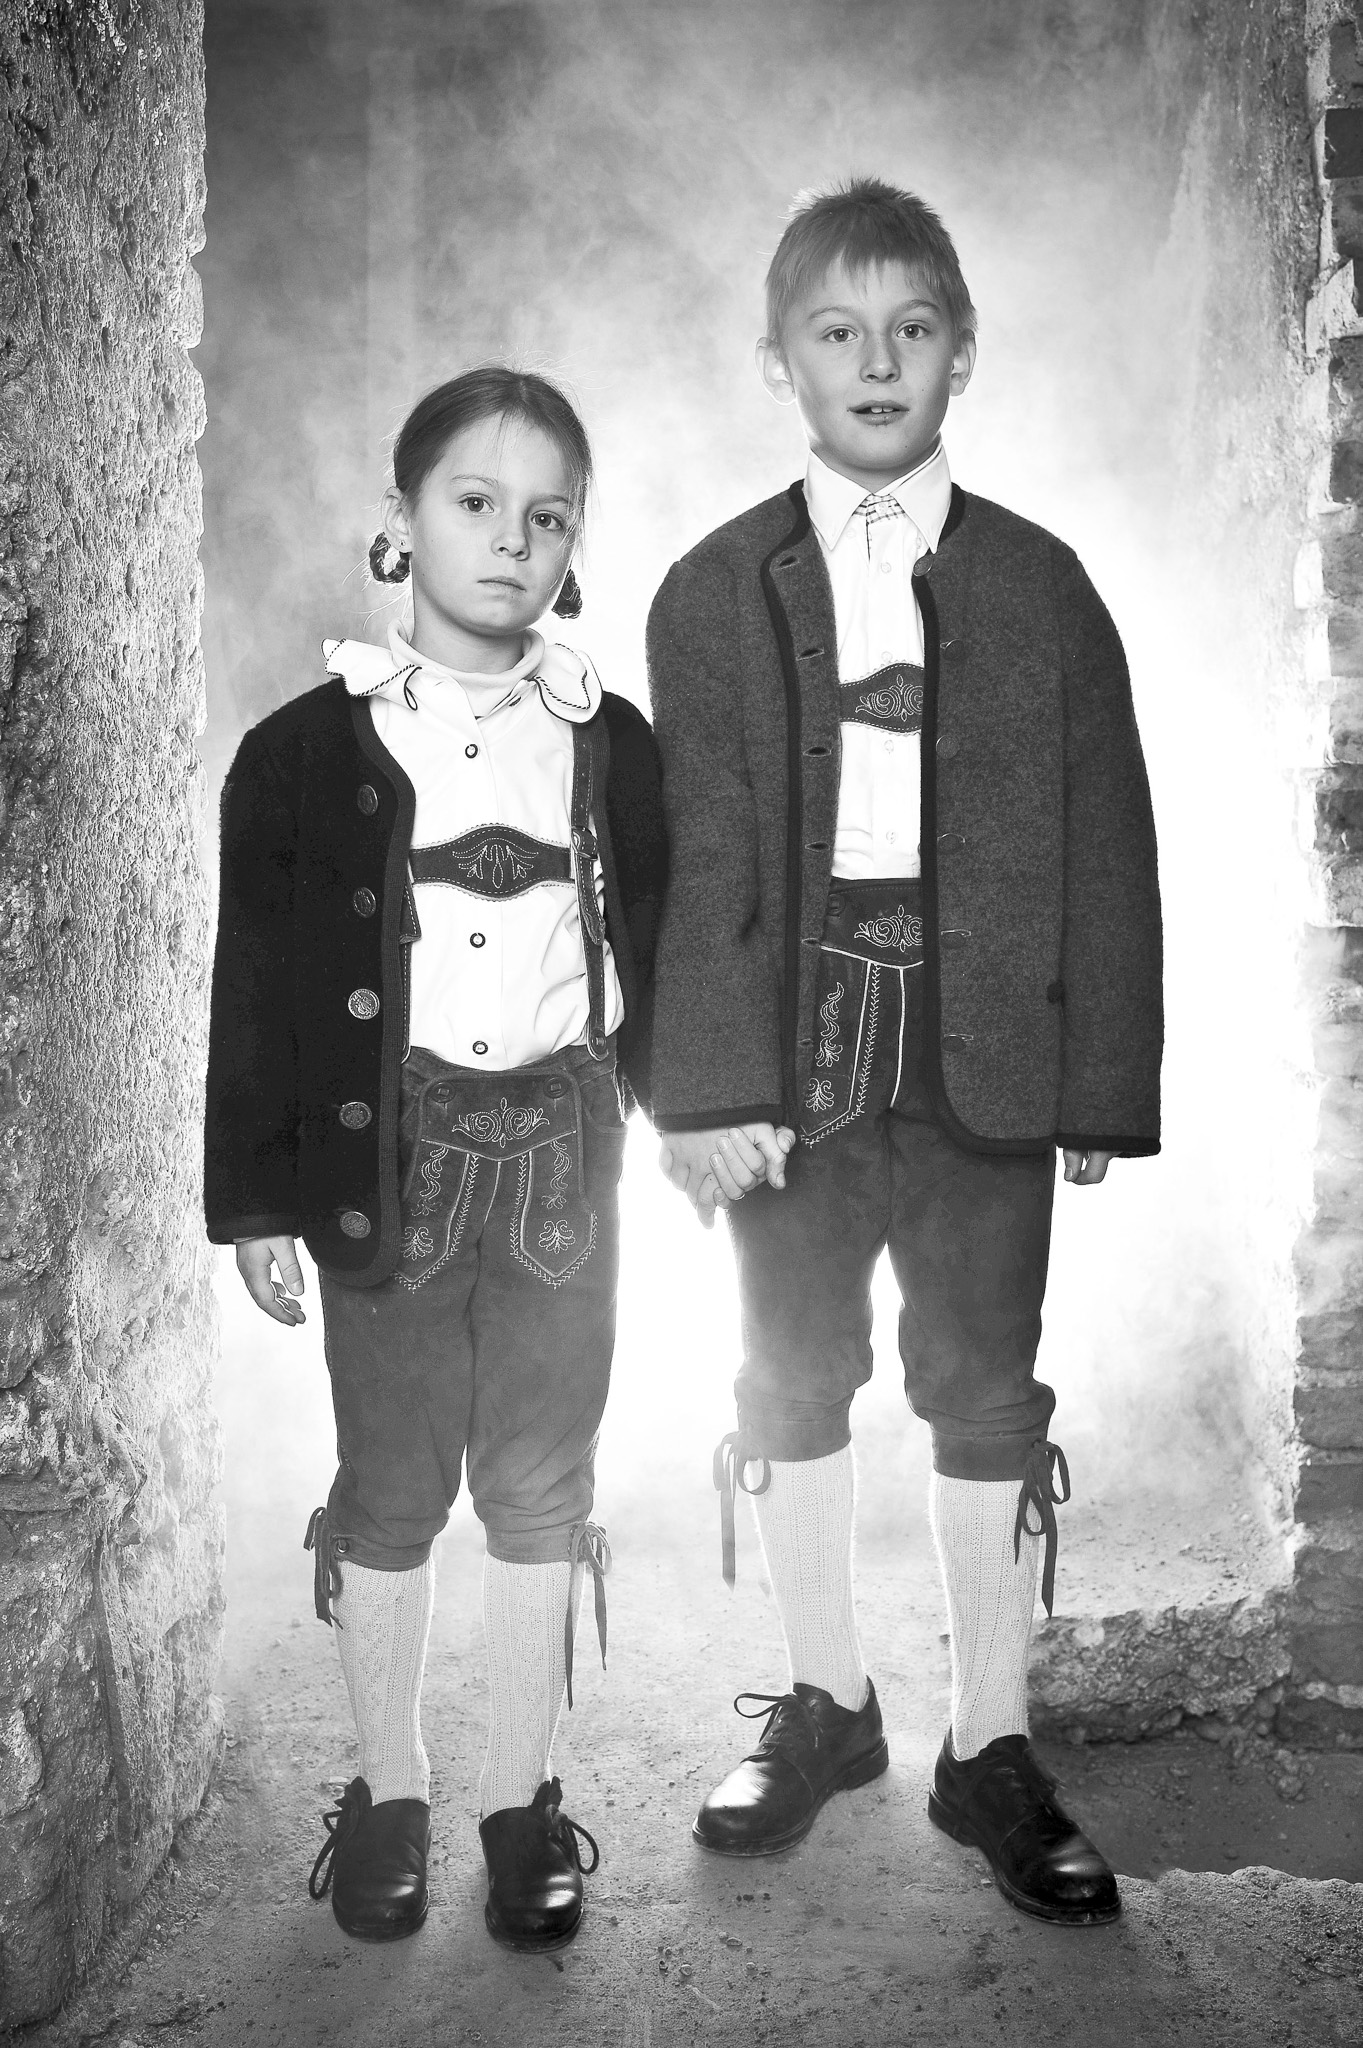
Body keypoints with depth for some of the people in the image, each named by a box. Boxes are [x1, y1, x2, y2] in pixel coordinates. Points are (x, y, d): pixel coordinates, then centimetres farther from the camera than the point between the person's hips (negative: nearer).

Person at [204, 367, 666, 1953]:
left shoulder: (611, 744, 3)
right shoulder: (307, 749, -2)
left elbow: (656, 948, 9)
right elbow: (255, 986, -1)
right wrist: (254, 1197, -2)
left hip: (559, 1146, 2)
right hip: (385, 1154, -1)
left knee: (541, 1481, 10)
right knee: (389, 1483, 10)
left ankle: (520, 1796, 27)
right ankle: (387, 1791, 29)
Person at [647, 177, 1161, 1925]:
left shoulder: (1039, 585, 3)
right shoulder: (713, 592, 3)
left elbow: (1105, 849, 1)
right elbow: (701, 857, -3)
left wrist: (1102, 1085, -4)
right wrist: (711, 1085, -11)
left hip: (986, 1060, 0)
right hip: (794, 1055, 1)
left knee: (984, 1393, 7)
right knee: (793, 1381, 12)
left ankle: (990, 1748, 23)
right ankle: (825, 1702, 32)